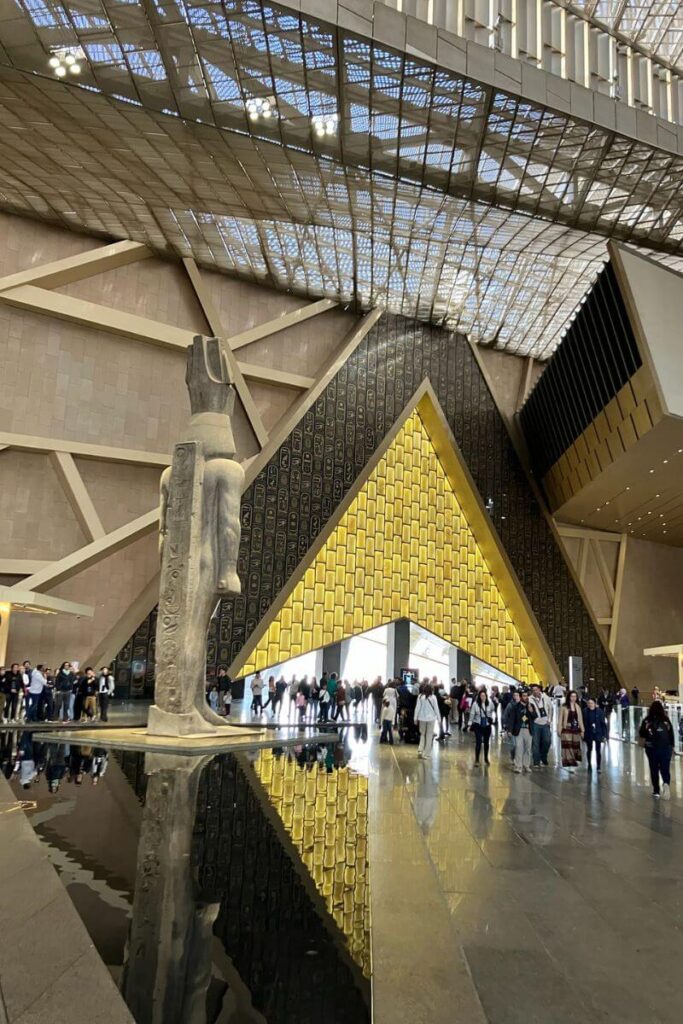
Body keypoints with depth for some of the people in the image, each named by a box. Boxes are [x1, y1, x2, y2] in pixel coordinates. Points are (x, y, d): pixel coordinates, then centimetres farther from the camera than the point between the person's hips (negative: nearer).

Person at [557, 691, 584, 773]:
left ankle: (574, 765, 16)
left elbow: (580, 719, 13)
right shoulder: (564, 707, -4)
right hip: (567, 730, -4)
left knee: (576, 747, 7)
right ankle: (571, 766, -5)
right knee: (568, 748, -7)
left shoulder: (578, 707, 10)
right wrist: (559, 730, -9)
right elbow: (560, 719, -4)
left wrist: (582, 730, 10)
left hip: (576, 730, 5)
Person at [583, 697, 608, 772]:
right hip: (589, 734, 1)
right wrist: (583, 734, -3)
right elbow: (583, 723, -3)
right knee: (589, 750, 16)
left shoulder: (600, 711, -9)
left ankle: (599, 767, 9)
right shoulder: (585, 712, -8)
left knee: (598, 751, 0)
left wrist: (604, 735, -7)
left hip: (598, 734, -1)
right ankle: (589, 765, 34)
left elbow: (603, 723, -6)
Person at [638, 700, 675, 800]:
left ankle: (656, 791, 16)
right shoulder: (666, 720, -6)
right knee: (665, 769, 7)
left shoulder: (647, 720, -7)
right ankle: (666, 784, -21)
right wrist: (672, 746, 10)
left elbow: (641, 734, -9)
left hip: (651, 748, 0)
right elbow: (671, 734, -2)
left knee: (654, 769, 12)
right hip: (666, 748, 0)